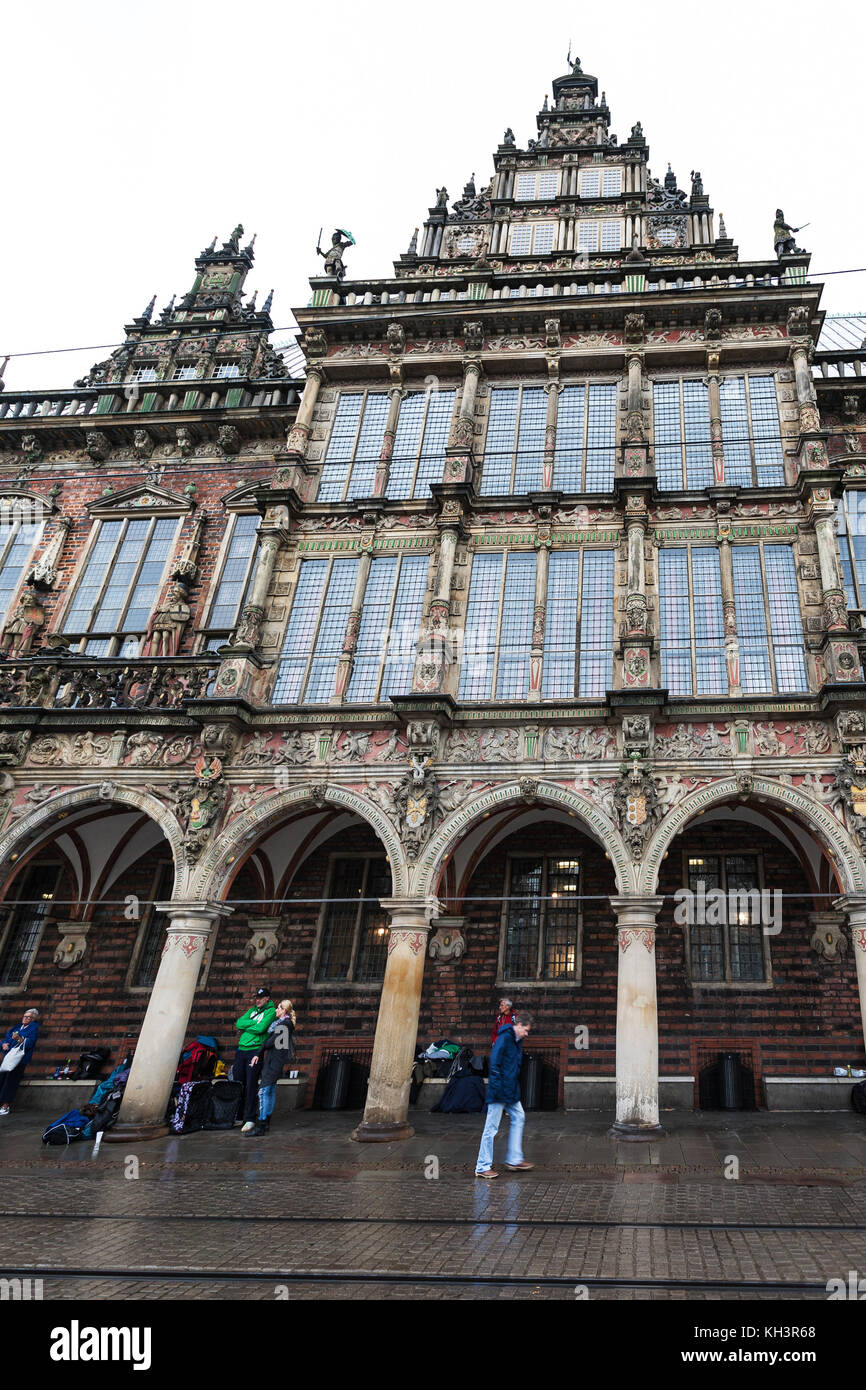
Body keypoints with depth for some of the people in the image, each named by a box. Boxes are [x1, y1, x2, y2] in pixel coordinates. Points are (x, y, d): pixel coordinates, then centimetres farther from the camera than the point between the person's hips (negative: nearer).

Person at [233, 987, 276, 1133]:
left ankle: (250, 1119, -3)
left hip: (255, 1050, -6)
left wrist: (244, 1026, -2)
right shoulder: (252, 1010, 20)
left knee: (251, 1085, -7)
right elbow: (239, 1023, 6)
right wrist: (253, 1023, -5)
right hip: (241, 1049, 6)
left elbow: (260, 1028, -14)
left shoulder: (271, 1011, 0)